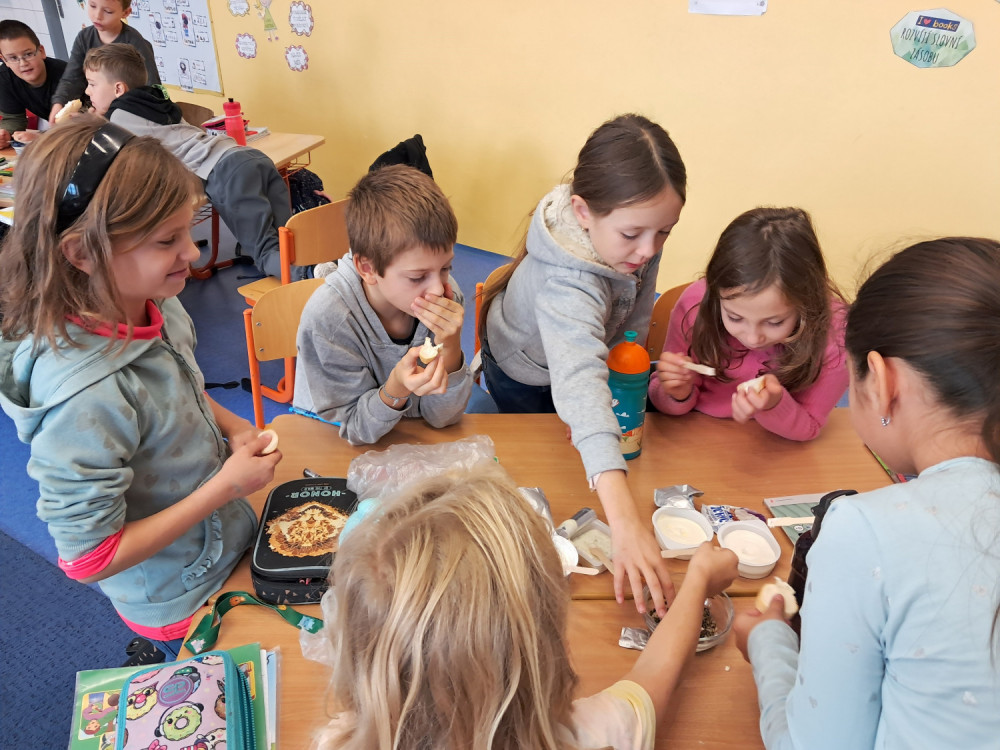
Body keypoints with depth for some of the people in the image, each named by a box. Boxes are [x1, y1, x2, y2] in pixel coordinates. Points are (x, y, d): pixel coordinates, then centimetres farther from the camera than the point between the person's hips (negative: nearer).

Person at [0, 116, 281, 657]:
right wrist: (225, 486, -27)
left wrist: (231, 426, -10)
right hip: (181, 604, -6)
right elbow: (88, 558, -27)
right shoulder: (86, 395, -37)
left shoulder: (157, 308, -14)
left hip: (228, 537, 7)